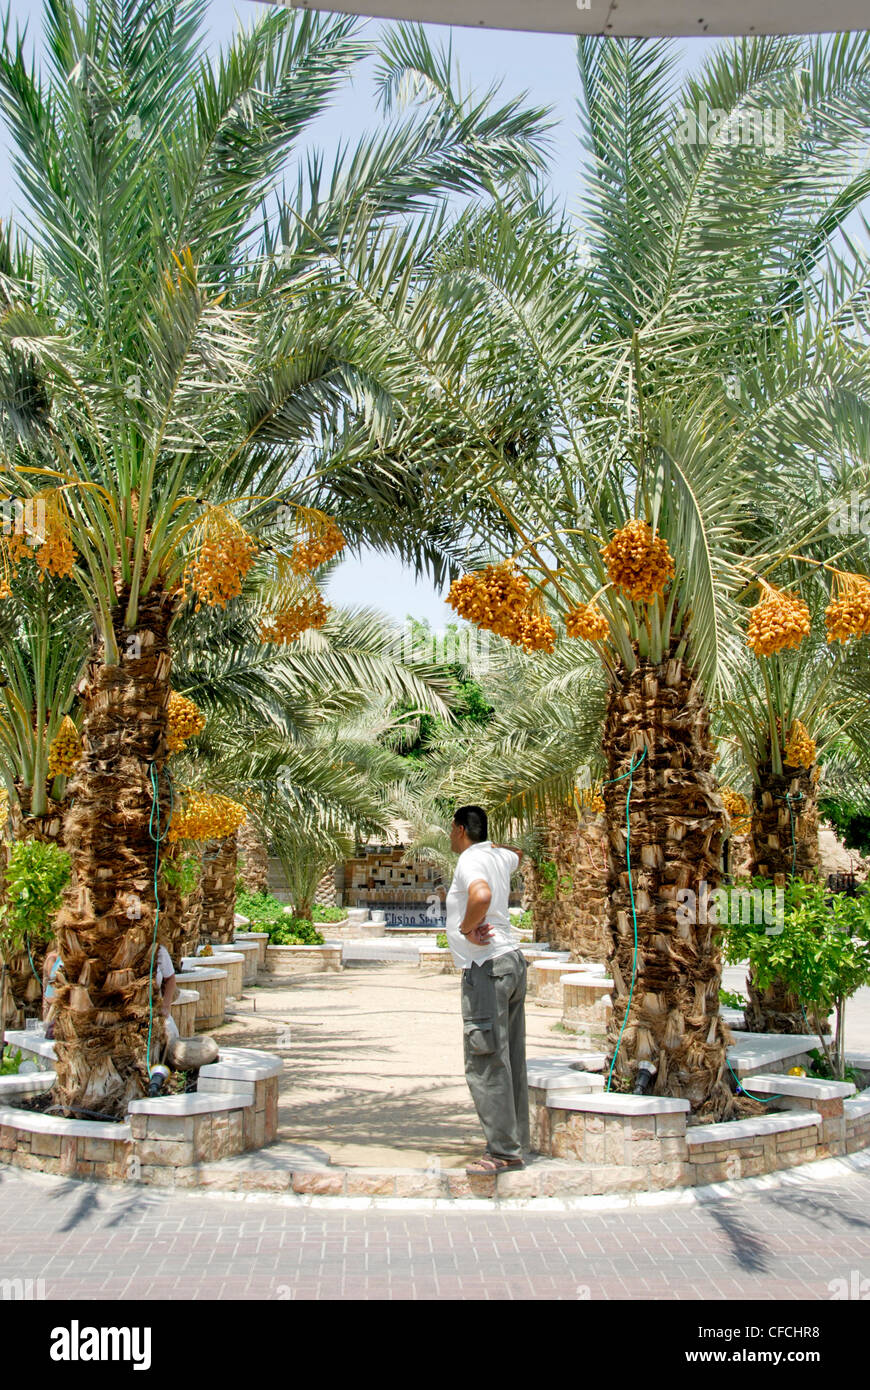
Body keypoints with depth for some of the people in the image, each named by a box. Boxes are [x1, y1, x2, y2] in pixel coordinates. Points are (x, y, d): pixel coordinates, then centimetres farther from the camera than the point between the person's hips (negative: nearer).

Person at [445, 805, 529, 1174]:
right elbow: (517, 854, 42)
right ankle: (515, 1144, 16)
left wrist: (467, 928, -18)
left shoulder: (470, 860, -11)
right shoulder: (498, 857, 15)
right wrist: (486, 841, 36)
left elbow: (481, 896, -34)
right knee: (511, 1062, 11)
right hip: (512, 962, 9)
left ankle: (503, 1151, -4)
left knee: (486, 1064, -6)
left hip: (486, 967, -9)